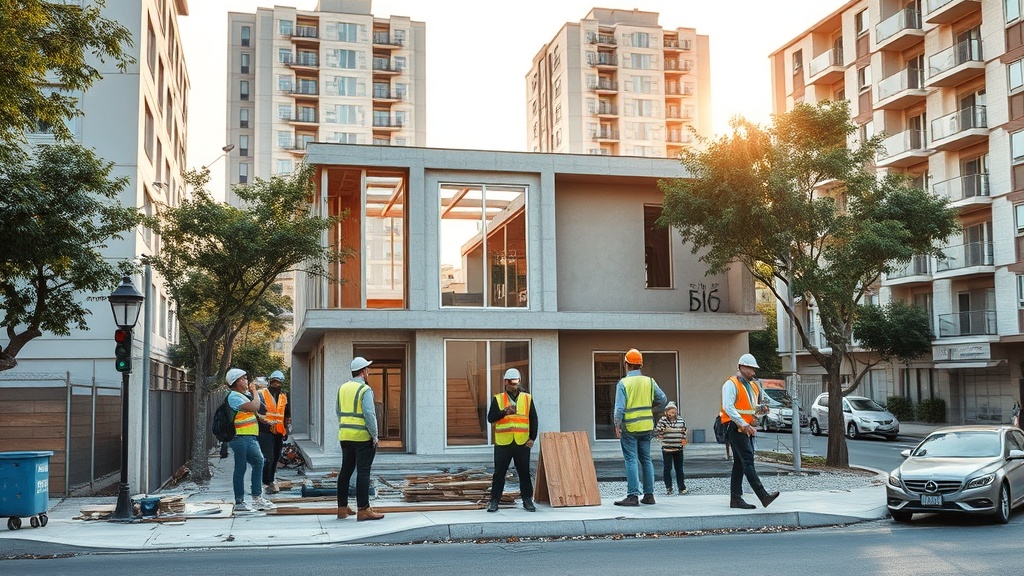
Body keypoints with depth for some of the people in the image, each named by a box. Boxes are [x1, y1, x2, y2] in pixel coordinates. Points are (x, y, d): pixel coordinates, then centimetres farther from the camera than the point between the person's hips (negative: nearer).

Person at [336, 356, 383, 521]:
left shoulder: (342, 388, 11)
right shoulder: (365, 390, -12)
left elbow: (339, 413, 13)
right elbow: (369, 414, -18)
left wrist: (343, 430, 18)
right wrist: (375, 436, -12)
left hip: (345, 436, 7)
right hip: (363, 437, -7)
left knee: (345, 471, 13)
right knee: (363, 472, -4)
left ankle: (342, 508, 17)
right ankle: (363, 510, -4)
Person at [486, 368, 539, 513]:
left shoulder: (527, 398, 8)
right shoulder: (497, 399, 4)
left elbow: (533, 419, 10)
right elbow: (490, 418, -4)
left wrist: (532, 438, 1)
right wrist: (504, 412, -20)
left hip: (522, 443, 1)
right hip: (503, 443, -1)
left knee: (524, 472, 6)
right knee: (499, 473, 2)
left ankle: (527, 500, 16)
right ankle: (494, 501, 9)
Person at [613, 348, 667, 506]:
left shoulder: (623, 383, -9)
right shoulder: (649, 381, 4)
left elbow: (620, 407, -14)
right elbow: (662, 399, 8)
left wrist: (617, 426, -8)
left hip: (629, 427, -4)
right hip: (646, 426, 4)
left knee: (631, 461, -3)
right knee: (646, 460, 12)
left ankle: (633, 496, -7)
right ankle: (649, 495, 14)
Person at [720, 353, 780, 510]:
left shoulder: (754, 385, 19)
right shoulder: (731, 384, -8)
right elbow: (728, 407, -18)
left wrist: (761, 408, 4)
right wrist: (744, 424, -25)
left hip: (747, 428, 9)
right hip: (735, 427, -9)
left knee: (740, 463, 10)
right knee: (748, 460, -16)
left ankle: (735, 499, 14)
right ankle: (763, 496, -24)